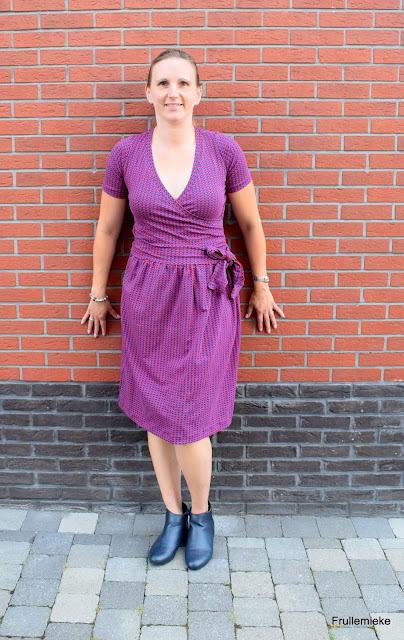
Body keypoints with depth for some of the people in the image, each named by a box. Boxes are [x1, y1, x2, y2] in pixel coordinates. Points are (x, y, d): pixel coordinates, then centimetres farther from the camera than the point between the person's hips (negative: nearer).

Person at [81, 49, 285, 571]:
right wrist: (98, 295, 14)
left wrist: (261, 286, 11)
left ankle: (201, 513, 27)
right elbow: (107, 229, 9)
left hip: (207, 299, -2)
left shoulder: (223, 150, -4)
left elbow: (250, 221, 7)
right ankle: (174, 516, 32)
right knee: (156, 413, 10)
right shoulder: (126, 154, -1)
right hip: (147, 295, 2)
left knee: (189, 419, -3)